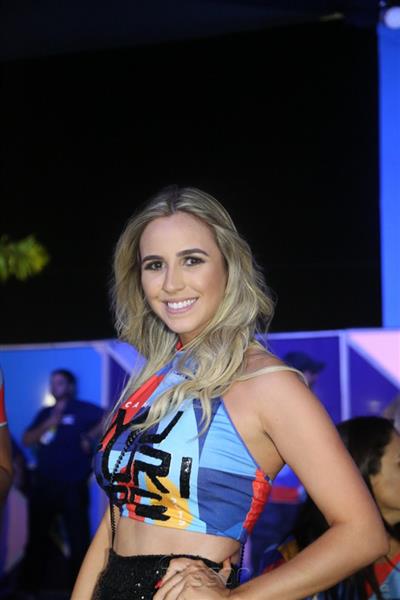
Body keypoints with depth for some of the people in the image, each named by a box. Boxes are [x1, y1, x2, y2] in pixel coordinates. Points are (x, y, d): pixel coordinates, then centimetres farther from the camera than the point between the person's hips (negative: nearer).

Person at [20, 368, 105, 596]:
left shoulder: (83, 409, 2)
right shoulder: (45, 413, 17)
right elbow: (27, 440, 8)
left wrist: (90, 437, -15)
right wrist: (47, 425, -6)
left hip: (72, 487, -5)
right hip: (43, 485, 5)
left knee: (79, 540, -3)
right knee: (37, 538, 12)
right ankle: (30, 587, 22)